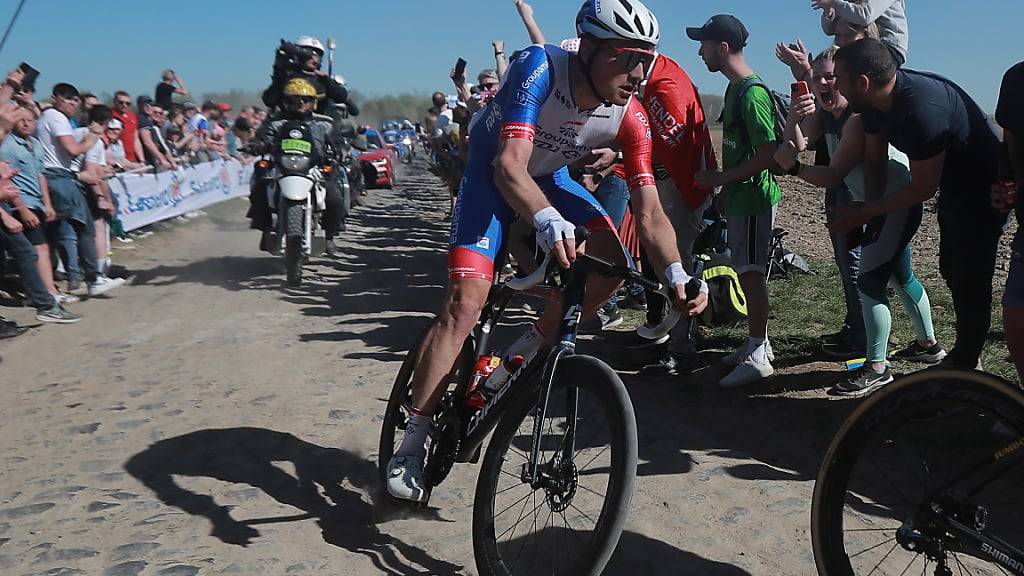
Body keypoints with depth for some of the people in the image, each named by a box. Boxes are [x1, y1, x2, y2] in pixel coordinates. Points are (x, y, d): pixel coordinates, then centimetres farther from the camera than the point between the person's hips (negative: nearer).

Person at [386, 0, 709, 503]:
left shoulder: (630, 117, -21)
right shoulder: (540, 68, -33)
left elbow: (649, 211, -21)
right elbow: (510, 165, -45)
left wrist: (677, 274, -37)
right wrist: (546, 219, -64)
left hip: (548, 176, 5)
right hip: (493, 171, -5)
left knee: (612, 258, -18)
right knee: (466, 301, -18)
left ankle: (521, 357, 1)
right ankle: (411, 445, -9)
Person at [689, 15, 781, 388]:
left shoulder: (751, 93, -18)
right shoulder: (736, 89, 13)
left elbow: (768, 154, -22)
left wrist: (721, 178, -16)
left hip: (753, 197, -10)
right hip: (739, 196, 10)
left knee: (751, 273, -6)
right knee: (746, 272, 14)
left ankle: (758, 357, 1)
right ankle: (757, 343, 25)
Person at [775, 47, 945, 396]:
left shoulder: (859, 118, -25)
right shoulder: (824, 114, 2)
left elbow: (833, 176, -28)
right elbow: (797, 143, -12)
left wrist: (794, 168, -39)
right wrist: (793, 118, -28)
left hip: (898, 204, -10)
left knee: (869, 282, -14)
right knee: (900, 276, 23)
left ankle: (876, 369, -6)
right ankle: (928, 345, 41)